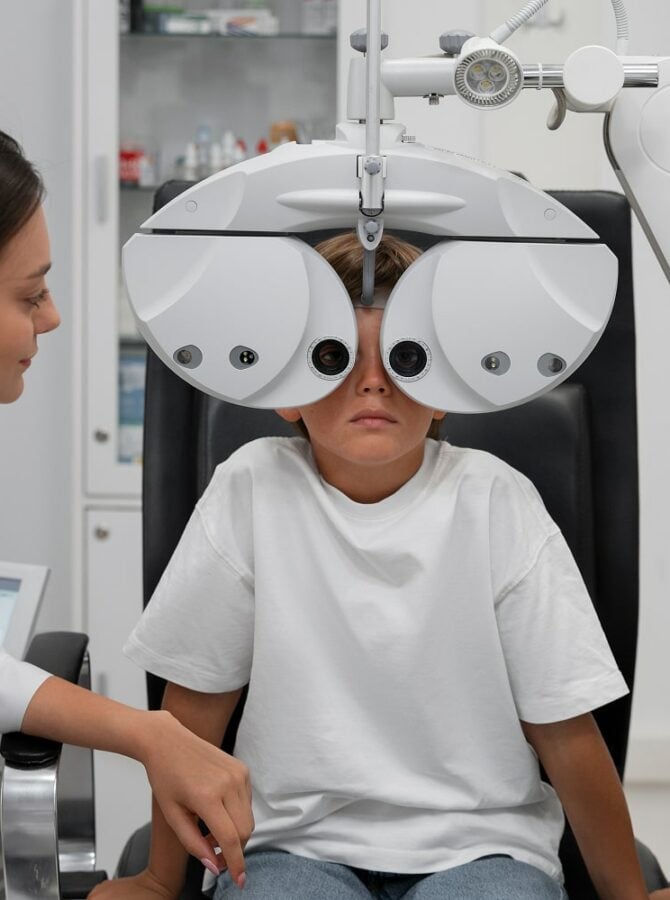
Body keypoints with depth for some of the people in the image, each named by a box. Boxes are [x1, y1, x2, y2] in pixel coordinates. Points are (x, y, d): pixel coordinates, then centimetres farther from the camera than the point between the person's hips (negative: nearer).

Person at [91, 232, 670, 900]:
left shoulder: (497, 503, -6)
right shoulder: (252, 488, -6)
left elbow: (565, 727, -1)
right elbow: (198, 699, 2)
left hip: (478, 845, 0)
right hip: (297, 843, 0)